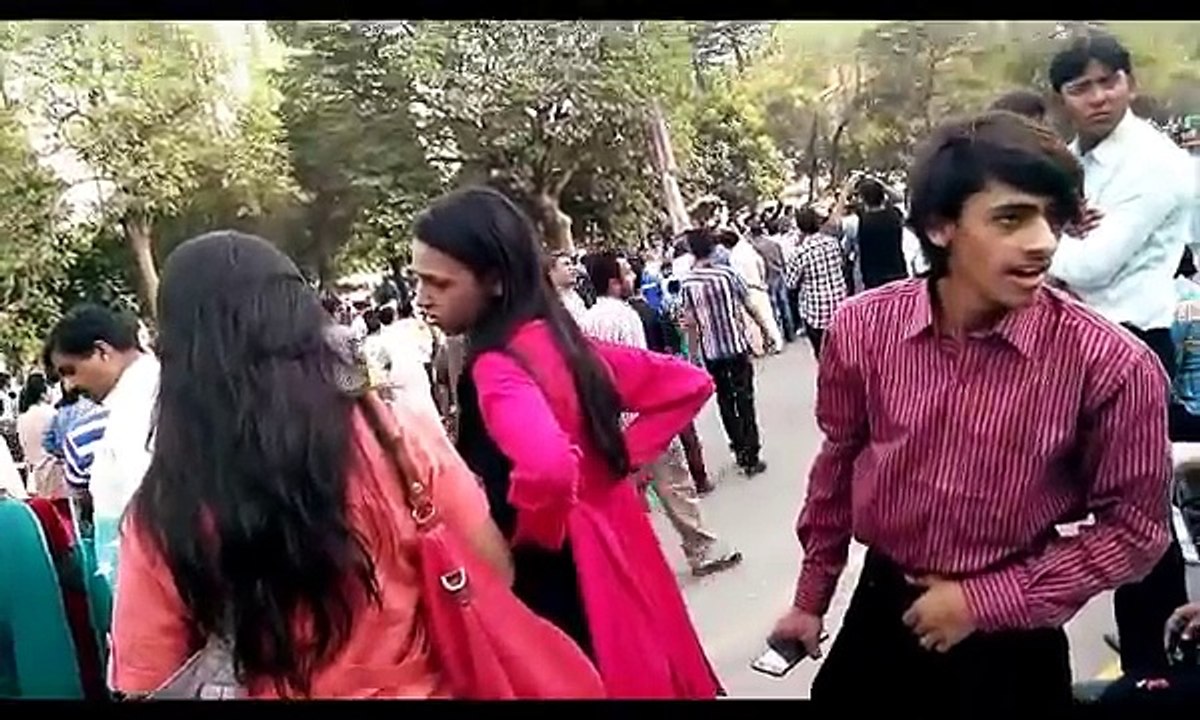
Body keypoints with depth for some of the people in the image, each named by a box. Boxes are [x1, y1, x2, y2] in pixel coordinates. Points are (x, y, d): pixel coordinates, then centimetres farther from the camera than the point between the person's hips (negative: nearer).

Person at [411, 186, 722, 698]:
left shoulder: (495, 367, -21)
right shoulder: (563, 340, 3)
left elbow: (548, 469, -40)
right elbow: (690, 384, 8)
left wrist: (524, 539, -20)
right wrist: (624, 457, 5)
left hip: (562, 586, -8)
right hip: (615, 555, 8)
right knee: (649, 671, 21)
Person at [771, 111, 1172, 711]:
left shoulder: (1110, 365, -20)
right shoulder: (862, 328, -13)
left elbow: (1134, 527, -7)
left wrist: (985, 601, -13)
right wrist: (811, 598, 10)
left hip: (1009, 637, -2)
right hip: (880, 609, 3)